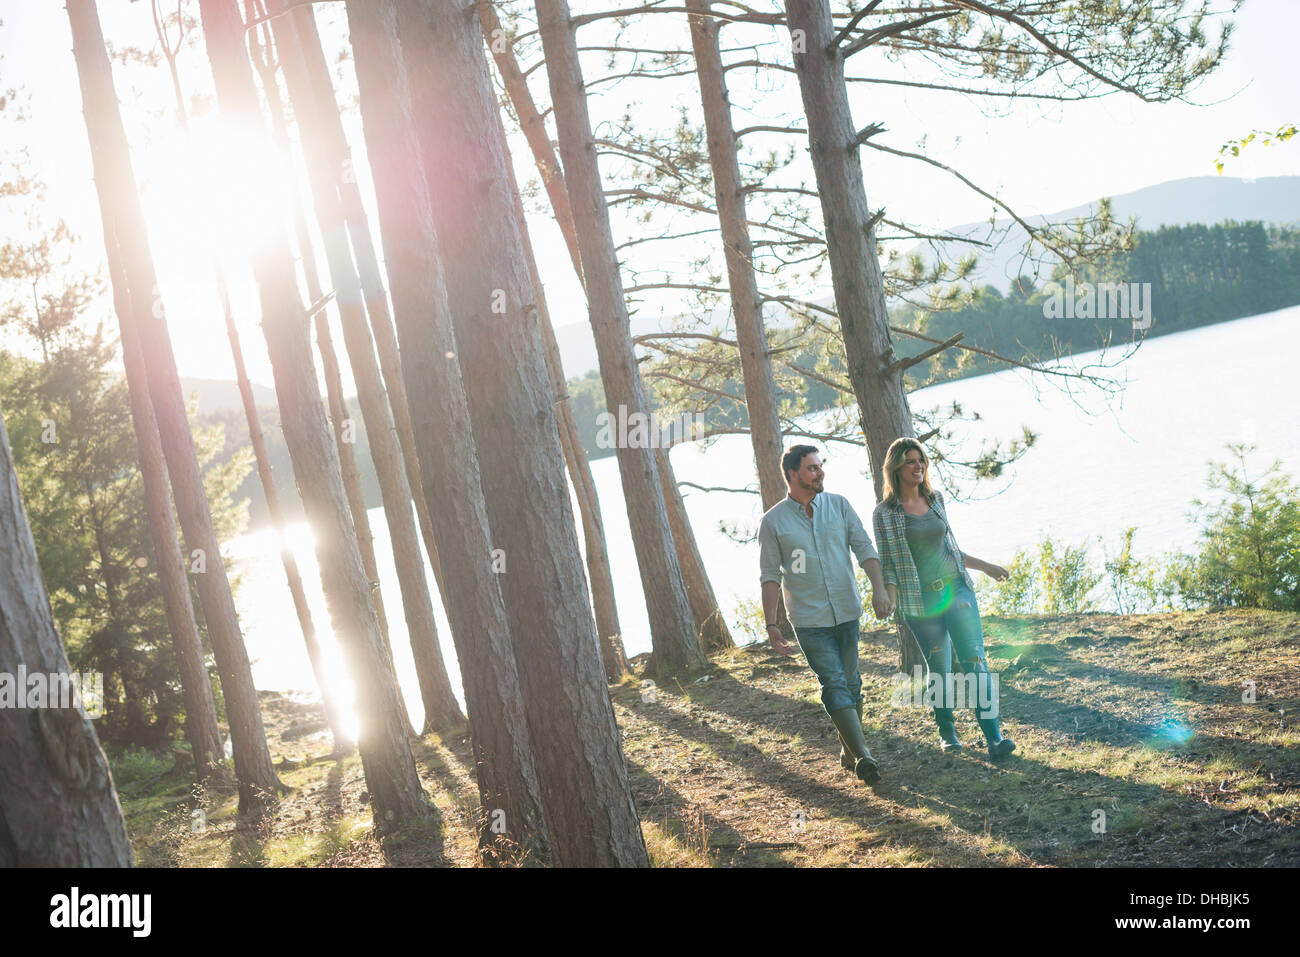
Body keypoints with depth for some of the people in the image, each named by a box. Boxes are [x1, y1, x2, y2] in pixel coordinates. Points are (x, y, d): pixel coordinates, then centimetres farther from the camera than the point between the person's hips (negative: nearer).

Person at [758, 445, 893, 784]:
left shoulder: (838, 505, 4)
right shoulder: (773, 522, -4)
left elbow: (864, 547, 1)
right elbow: (770, 576, -3)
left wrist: (879, 588, -14)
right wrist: (771, 626, -7)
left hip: (847, 612, 4)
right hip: (809, 619, -3)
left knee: (851, 682, 9)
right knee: (834, 684, -11)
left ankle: (849, 751, 23)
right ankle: (862, 755, -16)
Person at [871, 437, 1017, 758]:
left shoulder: (936, 500, 9)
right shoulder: (884, 514, -2)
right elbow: (888, 566, -1)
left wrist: (985, 566, 19)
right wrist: (891, 607, -12)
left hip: (957, 588, 3)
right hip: (921, 601, -3)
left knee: (975, 660, -8)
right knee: (939, 670, 6)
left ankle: (993, 737, -10)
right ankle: (946, 731, 27)